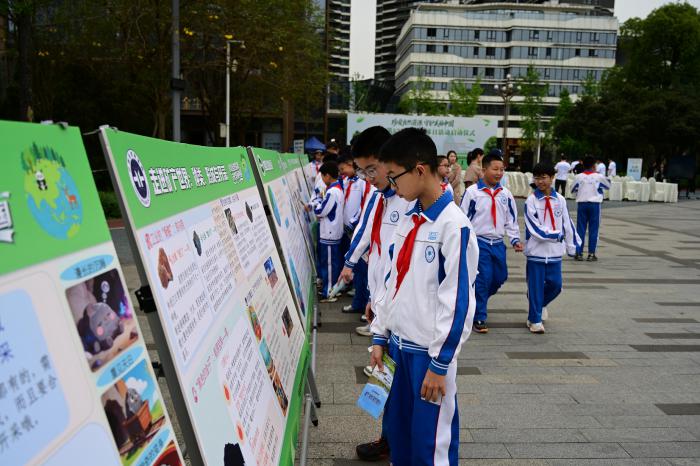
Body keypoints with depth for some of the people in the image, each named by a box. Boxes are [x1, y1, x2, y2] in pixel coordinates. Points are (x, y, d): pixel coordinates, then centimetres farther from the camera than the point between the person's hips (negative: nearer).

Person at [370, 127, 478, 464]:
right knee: (397, 430, 17)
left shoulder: (454, 226, -17)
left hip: (429, 350, -7)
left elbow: (456, 301, -17)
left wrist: (439, 364, -15)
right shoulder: (408, 219, 7)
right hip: (398, 344, 7)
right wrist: (380, 336, 13)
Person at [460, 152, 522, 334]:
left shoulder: (505, 193, 6)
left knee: (500, 277, 12)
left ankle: (476, 300, 37)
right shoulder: (472, 192, -8)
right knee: (483, 279, -7)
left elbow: (511, 219, 12)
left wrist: (515, 239, 3)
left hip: (498, 243, 6)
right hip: (479, 242, -5)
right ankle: (478, 319, 4)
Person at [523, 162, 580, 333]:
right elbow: (535, 228, -12)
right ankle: (534, 320, 15)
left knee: (555, 284, 8)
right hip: (536, 250, -3)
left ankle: (540, 303, 38)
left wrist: (572, 245, 13)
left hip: (555, 250, 4)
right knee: (536, 286, 2)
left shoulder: (560, 200, 3)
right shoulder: (531, 200, -7)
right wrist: (556, 234, -11)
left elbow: (567, 224, 10)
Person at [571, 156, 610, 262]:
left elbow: (572, 190, 12)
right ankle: (591, 254, 3)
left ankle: (579, 253, 5)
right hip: (594, 204, -1)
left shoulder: (579, 177, -1)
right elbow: (608, 186, 15)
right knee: (593, 229, 4)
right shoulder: (599, 176, -3)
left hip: (581, 203, 1)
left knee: (580, 229, 5)